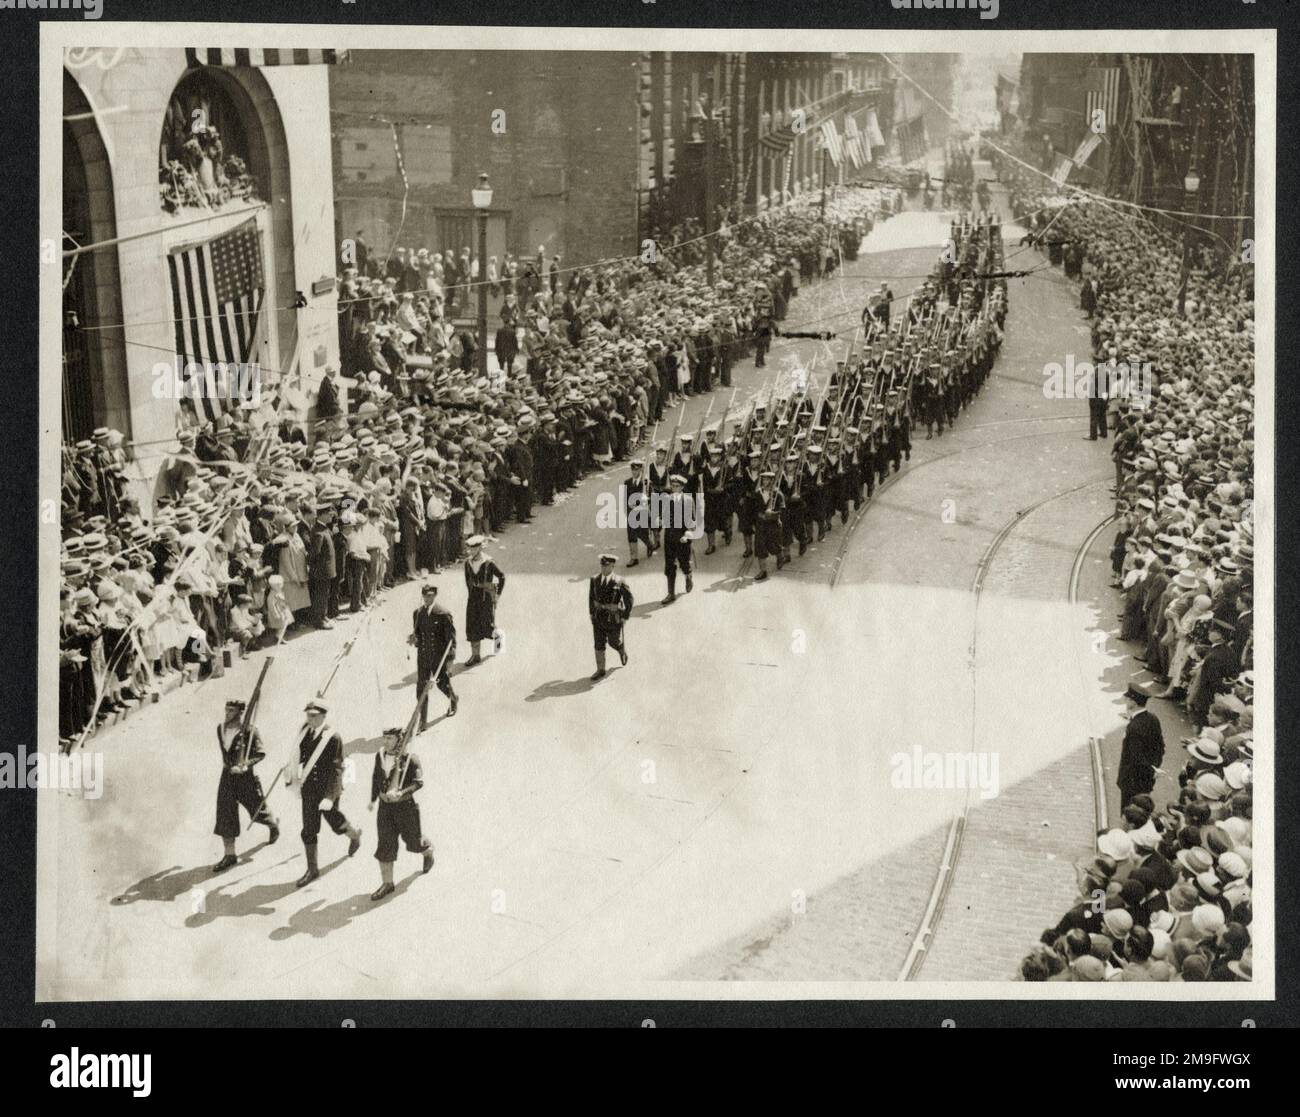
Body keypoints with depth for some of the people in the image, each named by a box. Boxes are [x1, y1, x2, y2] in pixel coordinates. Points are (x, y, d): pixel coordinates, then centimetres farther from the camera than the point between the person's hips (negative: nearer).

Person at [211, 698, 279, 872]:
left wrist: (244, 766, -26)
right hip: (227, 776, 5)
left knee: (257, 812, 12)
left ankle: (274, 826, 46)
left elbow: (261, 754, -16)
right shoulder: (221, 729, 1)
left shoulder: (249, 731, -16)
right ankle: (229, 854, 5)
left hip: (246, 776, -5)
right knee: (225, 815, -2)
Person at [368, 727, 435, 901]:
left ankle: (428, 852, 50)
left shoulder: (409, 759, -18)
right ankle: (387, 883, 10)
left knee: (413, 839, 15)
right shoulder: (380, 756, -2)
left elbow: (419, 781, -19)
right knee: (385, 845, 1)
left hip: (405, 805, -4)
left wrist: (402, 792, -33)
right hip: (385, 807, 4)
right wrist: (373, 799, 12)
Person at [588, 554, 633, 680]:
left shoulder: (619, 582, -16)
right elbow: (591, 596, 9)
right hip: (598, 616, 3)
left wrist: (625, 616, -9)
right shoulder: (595, 579, -4)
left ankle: (622, 650, 45)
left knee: (614, 642, 10)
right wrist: (591, 612, 8)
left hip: (614, 618, -3)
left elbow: (629, 599, -9)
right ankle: (600, 670, 12)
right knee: (599, 643, 3)